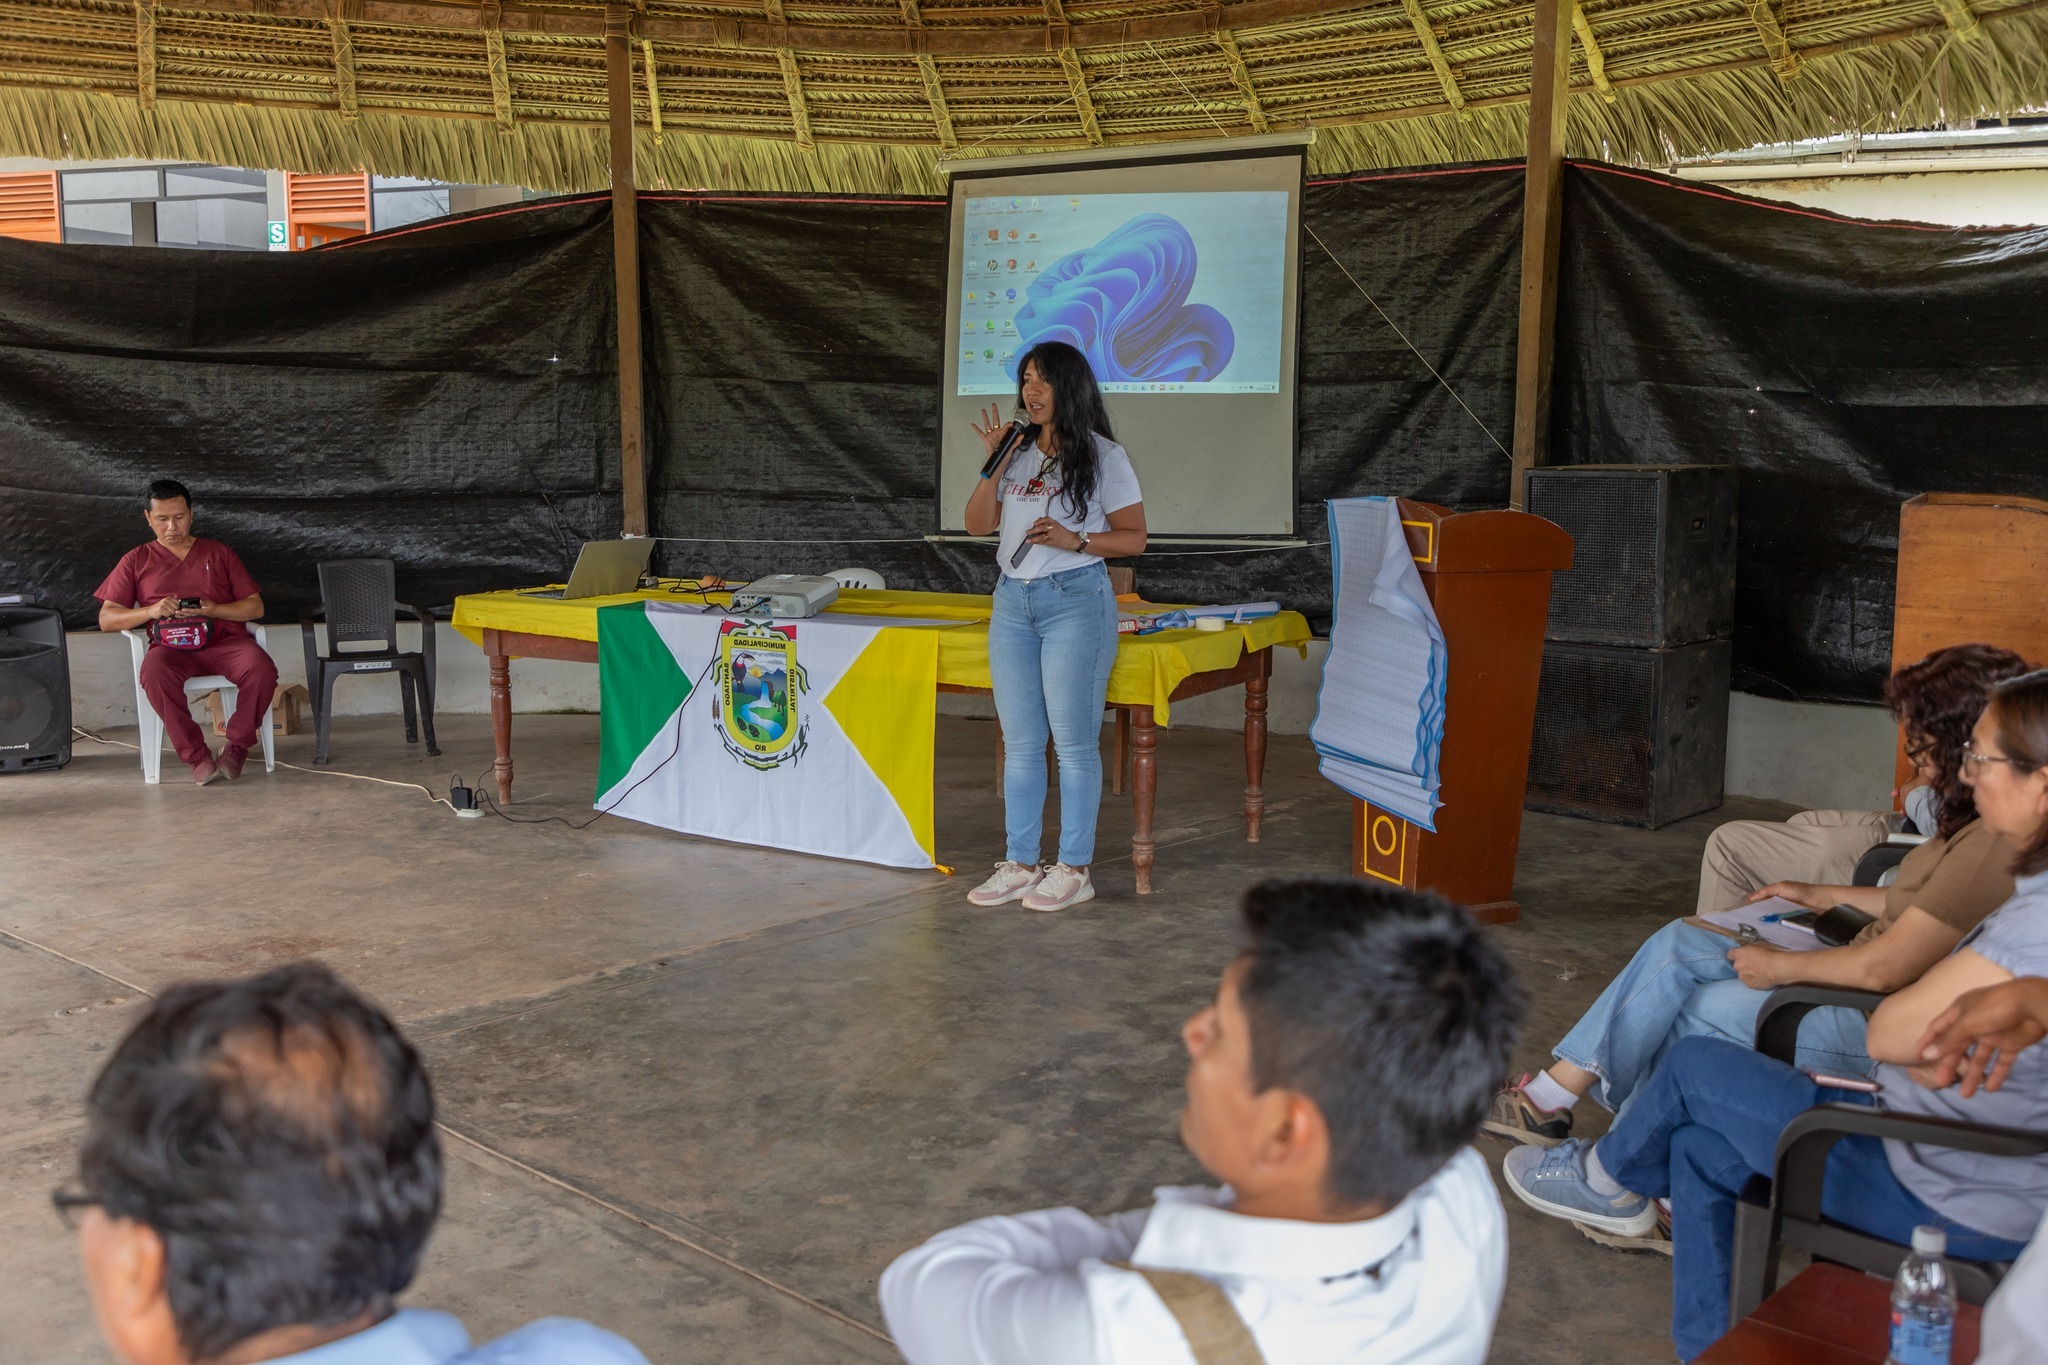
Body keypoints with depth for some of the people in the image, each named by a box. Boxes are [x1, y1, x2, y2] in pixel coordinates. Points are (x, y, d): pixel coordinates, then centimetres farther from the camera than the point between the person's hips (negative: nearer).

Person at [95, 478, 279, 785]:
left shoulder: (219, 553, 22)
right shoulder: (136, 561, 20)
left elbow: (256, 607, 15)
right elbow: (107, 619, 13)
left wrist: (214, 610, -6)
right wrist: (150, 611, -7)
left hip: (224, 640, 1)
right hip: (172, 646, -1)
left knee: (262, 670, -33)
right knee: (154, 671, -38)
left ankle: (237, 746, -14)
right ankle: (196, 756, -28)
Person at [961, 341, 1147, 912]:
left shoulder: (1103, 457, -3)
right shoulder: (1018, 454, 12)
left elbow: (1134, 538, -4)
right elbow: (978, 524, 10)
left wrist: (1075, 541, -18)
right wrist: (993, 464, -2)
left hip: (1075, 601, -6)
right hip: (1013, 601, 6)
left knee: (1073, 743, -2)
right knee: (1019, 743, 9)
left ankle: (1074, 869, 6)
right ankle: (1019, 864, 17)